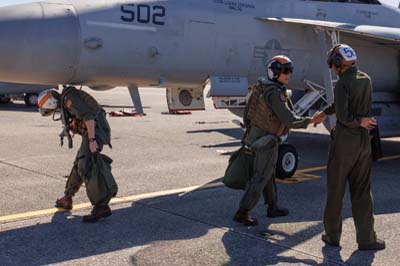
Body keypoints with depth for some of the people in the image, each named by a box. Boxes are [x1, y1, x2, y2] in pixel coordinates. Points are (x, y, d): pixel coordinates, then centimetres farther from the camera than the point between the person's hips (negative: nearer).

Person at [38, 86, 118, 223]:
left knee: (87, 167, -21)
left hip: (95, 131, -11)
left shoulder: (69, 99, -12)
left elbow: (88, 116, -23)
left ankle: (101, 206, -29)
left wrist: (91, 140, -28)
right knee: (79, 165, 21)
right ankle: (67, 199, 37)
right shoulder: (65, 103, 21)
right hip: (93, 133, 11)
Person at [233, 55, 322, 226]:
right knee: (260, 177, -4)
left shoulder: (262, 87, 8)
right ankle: (242, 213, -1)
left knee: (269, 173, 19)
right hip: (266, 140, -10)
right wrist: (309, 121, -13)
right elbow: (288, 119, -26)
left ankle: (272, 207, 31)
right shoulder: (274, 93, -22)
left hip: (255, 135, 10)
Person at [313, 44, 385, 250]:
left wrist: (359, 122, -6)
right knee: (362, 191, 10)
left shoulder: (342, 84, -18)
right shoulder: (366, 80, 6)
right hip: (363, 141, 6)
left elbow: (343, 117, -24)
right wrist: (325, 112, 29)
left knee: (336, 189, 7)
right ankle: (366, 239, 11)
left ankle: (332, 235, 17)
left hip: (344, 142, -6)